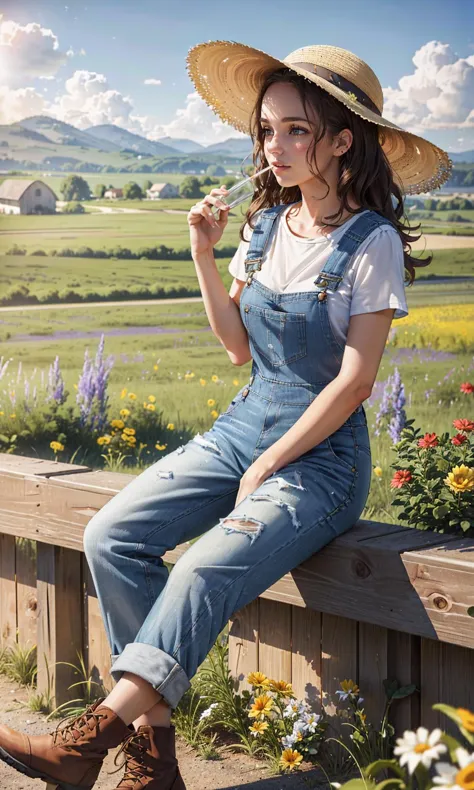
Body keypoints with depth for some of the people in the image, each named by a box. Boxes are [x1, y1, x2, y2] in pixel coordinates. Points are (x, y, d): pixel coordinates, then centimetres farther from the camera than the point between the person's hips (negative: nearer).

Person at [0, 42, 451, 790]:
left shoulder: (371, 243, -11)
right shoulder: (265, 225, 7)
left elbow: (354, 381, -14)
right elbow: (240, 344, 12)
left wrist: (266, 469, -14)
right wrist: (204, 256, 0)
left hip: (319, 456, -6)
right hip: (240, 429, 7)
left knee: (205, 572, -31)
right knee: (111, 537, -14)